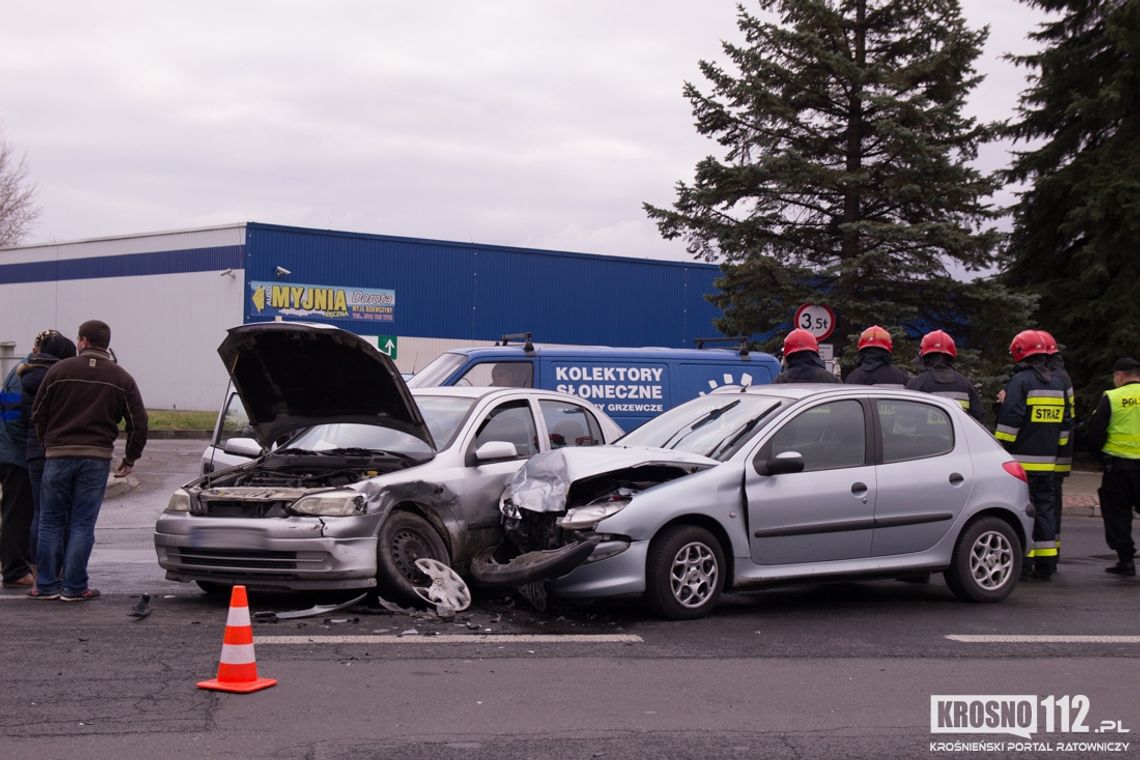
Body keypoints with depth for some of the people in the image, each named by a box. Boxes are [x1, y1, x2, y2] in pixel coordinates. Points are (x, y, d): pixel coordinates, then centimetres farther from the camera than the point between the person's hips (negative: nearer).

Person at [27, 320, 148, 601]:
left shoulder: (59, 370, 1)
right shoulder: (121, 378, 5)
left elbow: (38, 414, 4)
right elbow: (138, 422, 4)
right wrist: (130, 458, 15)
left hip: (58, 455, 0)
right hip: (97, 457, 0)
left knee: (51, 522, 10)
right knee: (82, 524, 4)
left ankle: (46, 585, 11)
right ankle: (74, 587, 4)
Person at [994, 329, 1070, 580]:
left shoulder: (1020, 381, -10)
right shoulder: (1057, 383, 14)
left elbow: (1010, 420, -15)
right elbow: (1065, 422, 20)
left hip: (1022, 459, -7)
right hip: (1047, 460, 7)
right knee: (1045, 507, 10)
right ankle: (1046, 565, 12)